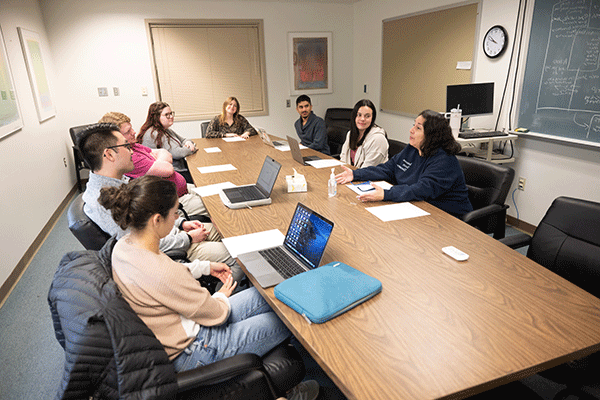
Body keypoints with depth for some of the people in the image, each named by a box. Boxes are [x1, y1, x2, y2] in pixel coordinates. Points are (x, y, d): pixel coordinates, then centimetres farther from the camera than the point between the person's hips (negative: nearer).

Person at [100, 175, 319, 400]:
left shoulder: (123, 246, -8)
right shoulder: (160, 273, -36)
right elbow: (217, 314, -21)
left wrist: (206, 267, 14)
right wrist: (222, 296, 1)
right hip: (187, 355, -9)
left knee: (262, 296, 10)